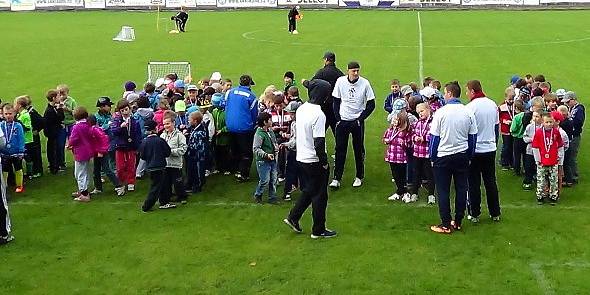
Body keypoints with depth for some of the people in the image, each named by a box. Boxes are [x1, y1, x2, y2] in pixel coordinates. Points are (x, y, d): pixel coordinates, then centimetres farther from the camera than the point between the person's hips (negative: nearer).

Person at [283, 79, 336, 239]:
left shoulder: (301, 109, 3)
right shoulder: (318, 114, -22)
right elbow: (319, 142, -23)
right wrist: (324, 162, -14)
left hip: (301, 158, 8)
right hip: (315, 161, -8)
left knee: (308, 190, 24)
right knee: (319, 195, 6)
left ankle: (293, 217, 22)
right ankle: (318, 230, 15)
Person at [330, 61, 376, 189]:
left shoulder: (364, 83, -8)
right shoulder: (340, 81, -3)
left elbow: (371, 104, -2)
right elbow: (336, 101, 6)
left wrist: (360, 119, -8)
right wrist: (338, 118, -3)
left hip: (357, 122, -1)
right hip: (342, 121, 1)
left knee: (359, 150, 6)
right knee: (340, 149, 0)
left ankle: (359, 177, 20)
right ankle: (337, 178, 3)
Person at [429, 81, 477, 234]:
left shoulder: (441, 112, -12)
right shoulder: (468, 112, -1)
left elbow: (434, 137, -8)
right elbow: (473, 136, 4)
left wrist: (432, 157, 2)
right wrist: (469, 155, 15)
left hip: (443, 157, -4)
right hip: (462, 155, 4)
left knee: (443, 191, 4)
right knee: (461, 189, 12)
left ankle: (446, 225, 8)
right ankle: (458, 222, 19)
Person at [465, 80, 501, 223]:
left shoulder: (471, 107, -16)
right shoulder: (493, 104, 4)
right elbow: (497, 126, 13)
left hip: (475, 150, -5)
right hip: (490, 149, 6)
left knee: (474, 183, 4)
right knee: (491, 181, 13)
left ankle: (475, 214, 9)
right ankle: (495, 213, 18)